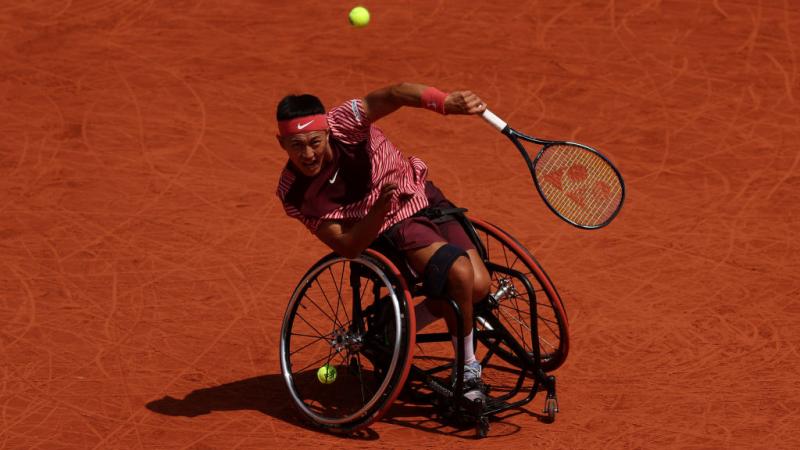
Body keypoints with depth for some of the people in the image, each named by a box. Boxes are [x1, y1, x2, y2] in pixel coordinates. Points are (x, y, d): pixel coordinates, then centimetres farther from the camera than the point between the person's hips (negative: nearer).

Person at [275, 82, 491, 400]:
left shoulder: (342, 124, -25)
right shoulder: (294, 194, -21)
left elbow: (393, 95, -42)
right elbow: (346, 247, -19)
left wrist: (446, 101, -61)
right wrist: (379, 211, -39)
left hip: (424, 198, 3)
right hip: (392, 229, -3)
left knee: (478, 286, -11)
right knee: (459, 273, -28)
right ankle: (468, 372, -7)